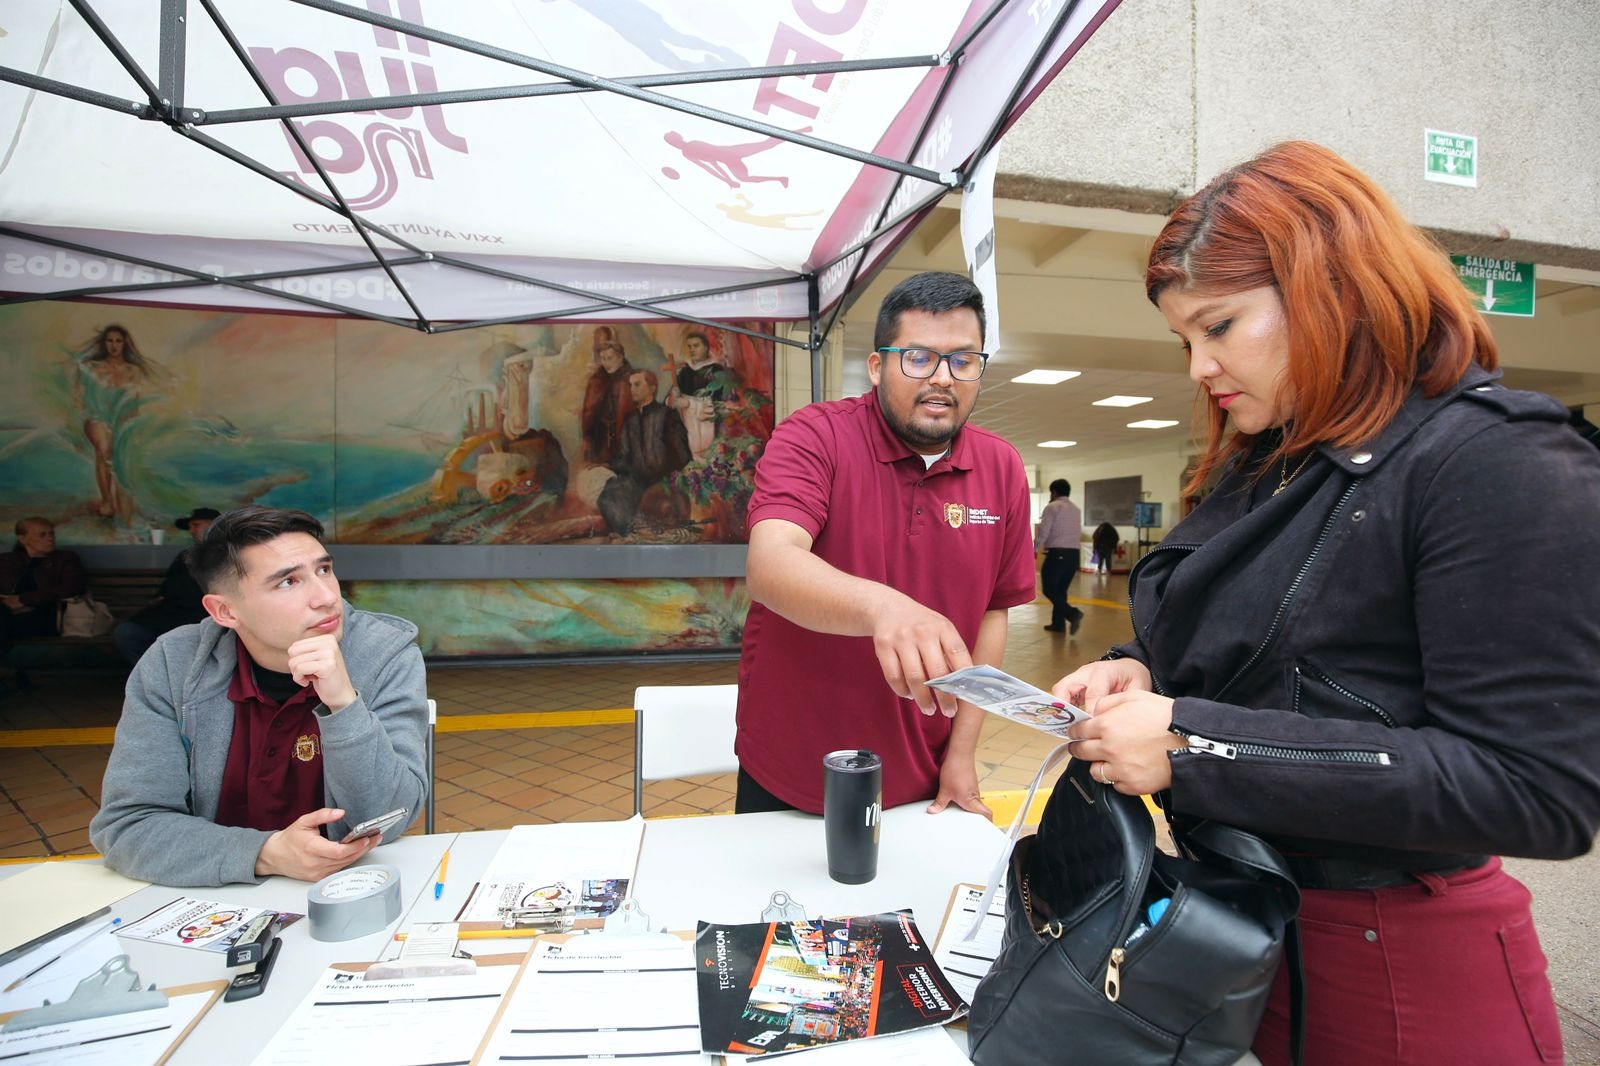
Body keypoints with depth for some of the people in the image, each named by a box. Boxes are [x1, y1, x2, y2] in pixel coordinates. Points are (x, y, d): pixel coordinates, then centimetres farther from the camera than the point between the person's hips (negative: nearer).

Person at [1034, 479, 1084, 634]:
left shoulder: (1052, 507, -6)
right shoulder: (1076, 509, 18)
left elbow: (1043, 532, -11)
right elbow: (1078, 533, 17)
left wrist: (1034, 549, -2)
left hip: (1057, 553, -7)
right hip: (1074, 553, 7)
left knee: (1049, 589, -1)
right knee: (1061, 589, 15)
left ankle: (1073, 614, -16)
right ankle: (1058, 623, 16)